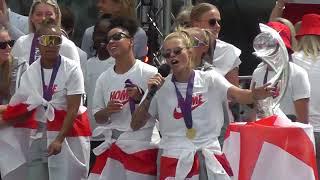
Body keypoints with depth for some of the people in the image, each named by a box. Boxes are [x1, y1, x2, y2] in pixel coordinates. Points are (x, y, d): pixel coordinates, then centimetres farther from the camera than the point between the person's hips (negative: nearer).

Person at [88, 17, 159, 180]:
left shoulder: (149, 73, -6)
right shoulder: (104, 79, 9)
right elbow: (98, 117, 15)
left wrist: (141, 99, -19)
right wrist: (107, 111, -7)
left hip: (142, 146, -5)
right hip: (112, 146, 5)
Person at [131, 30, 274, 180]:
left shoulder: (210, 79, 1)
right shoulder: (160, 87, 4)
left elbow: (238, 95, -17)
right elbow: (135, 125, 4)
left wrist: (257, 94, -38)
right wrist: (150, 95, -9)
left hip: (210, 158, 0)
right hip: (175, 159, 0)